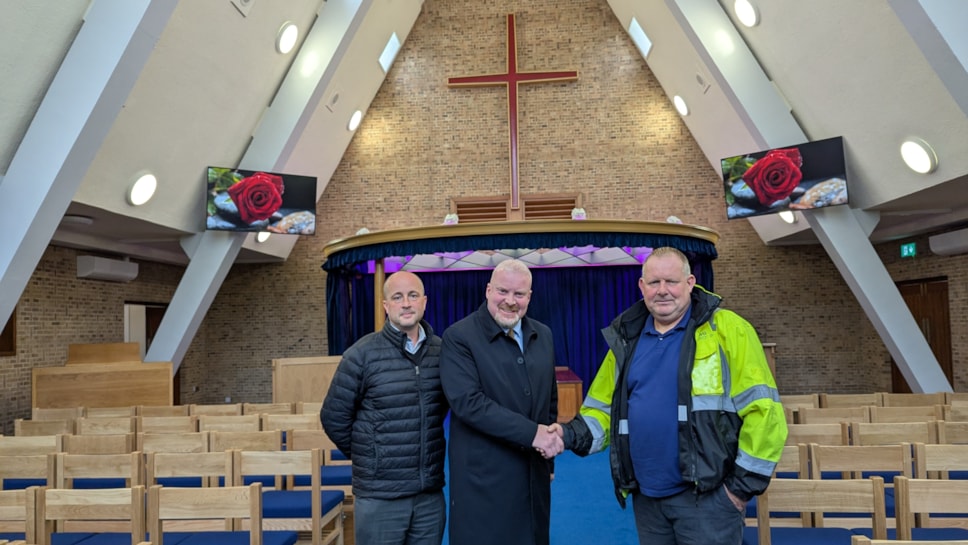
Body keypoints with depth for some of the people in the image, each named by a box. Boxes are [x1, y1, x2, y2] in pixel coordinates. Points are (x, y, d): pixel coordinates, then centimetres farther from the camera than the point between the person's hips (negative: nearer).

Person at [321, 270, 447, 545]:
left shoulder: (442, 351, 1)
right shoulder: (362, 353, -10)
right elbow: (334, 417, -2)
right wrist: (367, 458, 5)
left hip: (431, 492, 4)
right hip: (380, 495, -3)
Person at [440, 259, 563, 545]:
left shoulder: (543, 335, 8)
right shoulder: (459, 337, -11)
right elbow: (467, 402, -22)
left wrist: (549, 442, 11)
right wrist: (532, 433, -23)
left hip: (533, 476, 6)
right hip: (483, 480, -5)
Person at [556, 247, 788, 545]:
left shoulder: (726, 330, -8)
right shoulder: (627, 339, 8)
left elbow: (762, 410, -10)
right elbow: (604, 409, 12)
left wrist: (744, 484, -9)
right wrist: (572, 433, -7)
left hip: (706, 495, -5)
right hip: (646, 497, 5)